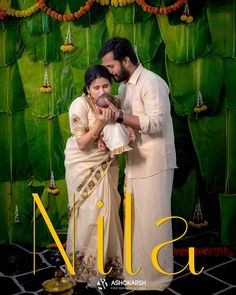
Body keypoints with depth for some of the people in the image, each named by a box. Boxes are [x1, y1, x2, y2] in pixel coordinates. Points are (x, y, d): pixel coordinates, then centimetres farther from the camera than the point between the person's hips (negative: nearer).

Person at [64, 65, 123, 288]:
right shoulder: (79, 105, -19)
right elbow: (82, 144, -20)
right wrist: (100, 122, -32)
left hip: (106, 165, 5)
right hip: (83, 165, -4)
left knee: (107, 212, 6)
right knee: (88, 214, 1)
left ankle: (107, 261, 25)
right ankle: (84, 266, 21)